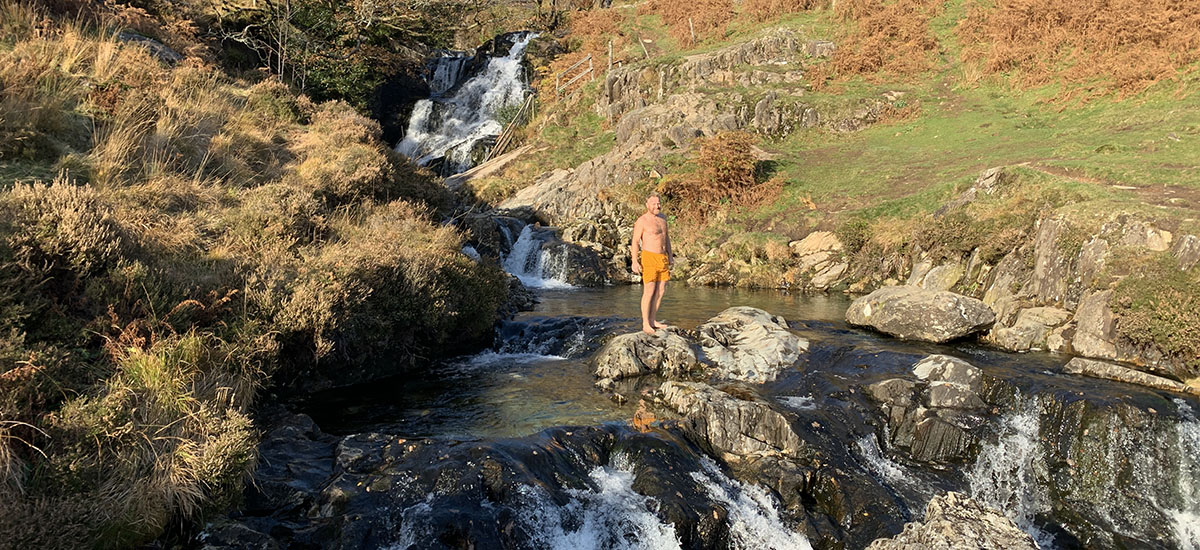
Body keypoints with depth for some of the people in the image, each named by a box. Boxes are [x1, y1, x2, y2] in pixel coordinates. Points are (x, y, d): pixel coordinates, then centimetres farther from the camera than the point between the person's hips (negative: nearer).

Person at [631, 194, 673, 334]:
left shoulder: (662, 217, 13)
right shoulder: (642, 221, -9)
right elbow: (635, 241, -11)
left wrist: (670, 255, 20)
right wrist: (635, 261, -18)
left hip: (663, 258, 7)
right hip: (649, 258, -7)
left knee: (661, 290, 8)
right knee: (649, 291, -9)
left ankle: (653, 320, 17)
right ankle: (645, 324, -4)